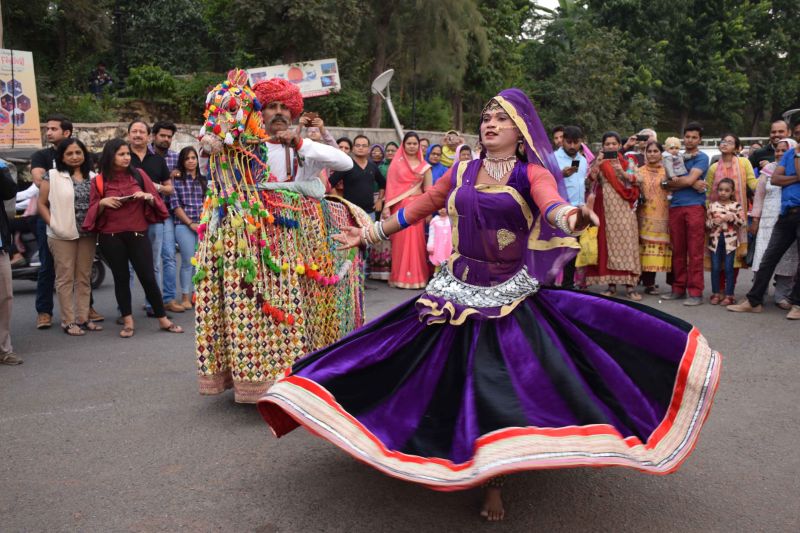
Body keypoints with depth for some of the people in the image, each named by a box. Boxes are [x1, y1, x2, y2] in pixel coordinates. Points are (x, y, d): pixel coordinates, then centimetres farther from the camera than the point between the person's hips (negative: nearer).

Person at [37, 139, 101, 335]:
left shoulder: (92, 177, 10)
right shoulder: (53, 176, -1)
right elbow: (42, 204, -1)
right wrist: (53, 224, -10)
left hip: (88, 234, 4)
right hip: (62, 235, -4)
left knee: (84, 277, 9)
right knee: (66, 278, 0)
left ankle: (83, 318, 17)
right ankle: (68, 321, 4)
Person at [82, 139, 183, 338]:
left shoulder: (139, 174, 4)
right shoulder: (99, 181, 3)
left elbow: (155, 200, 9)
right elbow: (94, 212, 7)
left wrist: (148, 197, -12)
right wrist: (102, 203, -12)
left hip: (138, 234, 0)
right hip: (111, 237, 0)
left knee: (148, 277, 0)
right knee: (121, 278, 6)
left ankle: (163, 319, 10)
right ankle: (128, 321, 16)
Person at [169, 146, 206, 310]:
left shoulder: (203, 180, 14)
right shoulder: (176, 180, 1)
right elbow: (175, 205, -5)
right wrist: (190, 223, -9)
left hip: (202, 226, 4)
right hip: (184, 225, -4)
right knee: (188, 262, -2)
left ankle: (196, 294, 16)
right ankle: (186, 297, 8)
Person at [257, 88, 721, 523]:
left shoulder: (531, 173, -4)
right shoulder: (463, 172, 8)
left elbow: (550, 201, -27)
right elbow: (419, 208, 15)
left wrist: (570, 218, -51)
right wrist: (368, 234, 18)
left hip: (510, 296, -3)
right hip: (459, 290, 4)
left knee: (499, 381, -4)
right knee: (453, 374, 3)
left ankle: (494, 479, 13)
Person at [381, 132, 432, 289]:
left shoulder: (424, 166, 10)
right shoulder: (396, 163, 7)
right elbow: (390, 186, 3)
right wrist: (387, 207, -5)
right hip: (400, 206, -1)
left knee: (416, 241, -2)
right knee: (400, 241, -1)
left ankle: (417, 276, 6)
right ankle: (400, 276, 5)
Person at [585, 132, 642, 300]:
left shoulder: (627, 161, 8)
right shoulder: (599, 162, 10)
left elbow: (636, 179, -3)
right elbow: (591, 179, -6)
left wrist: (622, 172, -18)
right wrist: (597, 163, -18)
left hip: (623, 207, -1)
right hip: (605, 207, 1)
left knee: (626, 241, -5)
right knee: (607, 243, 0)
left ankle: (630, 285, -5)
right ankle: (611, 283, 6)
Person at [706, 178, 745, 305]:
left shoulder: (736, 205, 1)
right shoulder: (712, 205, 5)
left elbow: (742, 222, -1)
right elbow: (706, 223, 6)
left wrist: (732, 218, -17)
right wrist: (713, 222, -15)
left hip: (730, 239, -2)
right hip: (715, 239, 2)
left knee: (729, 268, 0)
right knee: (715, 267, 4)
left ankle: (729, 295, 6)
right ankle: (716, 294, 13)